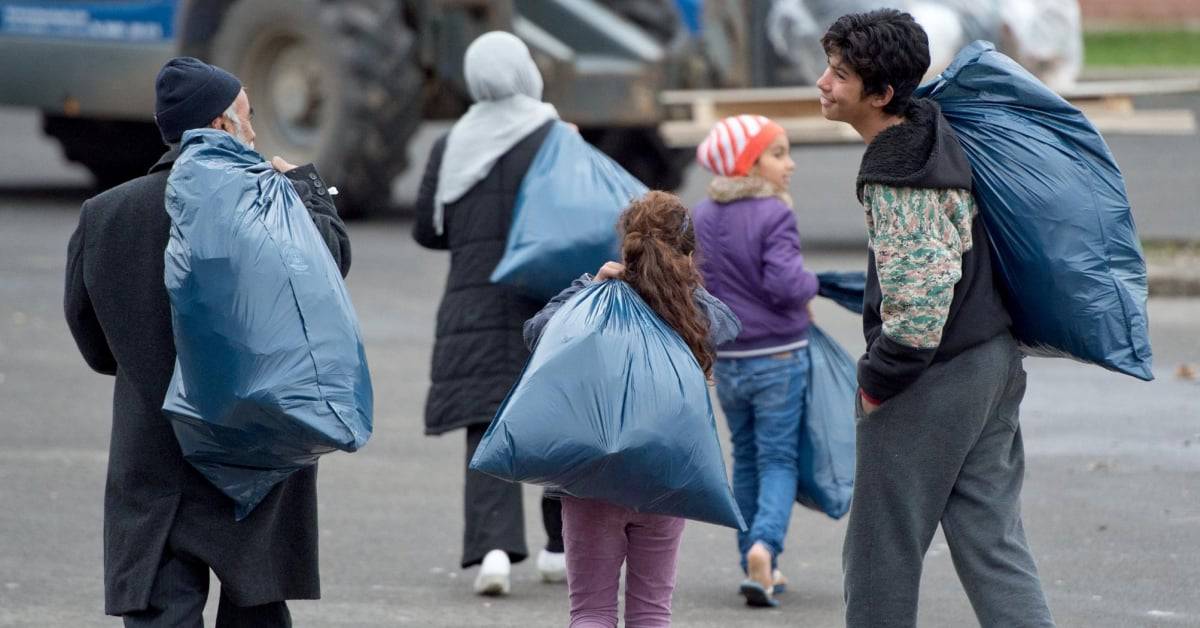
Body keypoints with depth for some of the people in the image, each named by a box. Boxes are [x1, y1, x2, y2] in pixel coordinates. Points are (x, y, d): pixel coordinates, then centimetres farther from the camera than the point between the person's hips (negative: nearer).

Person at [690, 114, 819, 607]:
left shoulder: (700, 219, 5)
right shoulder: (774, 217, -14)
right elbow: (785, 283, -23)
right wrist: (809, 285, -3)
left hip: (726, 360, 5)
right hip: (779, 357, -5)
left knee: (746, 460, 16)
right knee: (779, 460, -1)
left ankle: (758, 567, 17)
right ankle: (763, 545, -24)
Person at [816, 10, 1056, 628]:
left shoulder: (899, 179, -22)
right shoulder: (935, 133, 7)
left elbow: (920, 296, -27)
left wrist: (877, 379, -15)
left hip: (932, 384, -9)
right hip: (993, 362, 9)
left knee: (881, 551, 4)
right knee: (992, 541, 9)